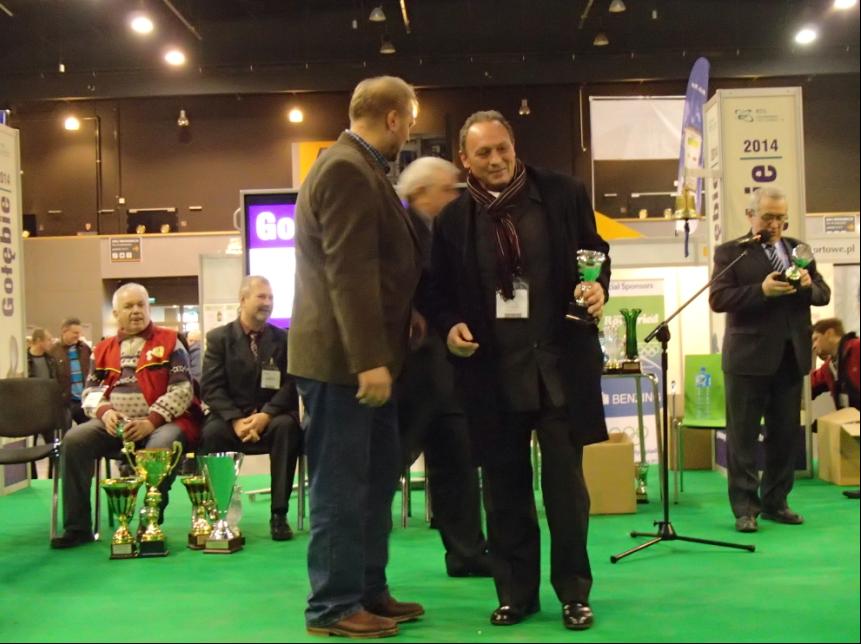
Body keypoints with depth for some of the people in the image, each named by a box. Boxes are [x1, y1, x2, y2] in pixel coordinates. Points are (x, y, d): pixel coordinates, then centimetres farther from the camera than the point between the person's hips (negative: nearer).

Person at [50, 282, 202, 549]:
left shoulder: (169, 342, 3)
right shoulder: (104, 349, 15)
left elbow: (182, 390, -5)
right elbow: (91, 389, 14)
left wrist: (151, 421, -17)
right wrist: (104, 412, -9)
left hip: (162, 421, -4)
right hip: (115, 423, 4)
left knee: (161, 446, -37)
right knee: (75, 439, -21)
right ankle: (77, 527, -14)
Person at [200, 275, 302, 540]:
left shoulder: (283, 338, 7)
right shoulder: (219, 337, 5)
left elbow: (291, 384, -2)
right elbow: (211, 387, -4)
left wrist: (266, 415, -19)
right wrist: (236, 420, -20)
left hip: (271, 416, 1)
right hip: (231, 416, 0)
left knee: (287, 426, -33)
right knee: (211, 431, -33)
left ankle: (279, 514, -28)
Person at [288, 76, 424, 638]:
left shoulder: (360, 169, 16)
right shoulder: (347, 171, -17)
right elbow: (349, 272, -24)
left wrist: (410, 315, 18)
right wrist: (370, 359, -25)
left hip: (363, 355, 11)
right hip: (343, 358, -11)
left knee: (377, 478, 15)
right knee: (342, 486, -2)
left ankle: (369, 591, 26)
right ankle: (334, 607, 9)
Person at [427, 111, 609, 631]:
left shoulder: (563, 194, 0)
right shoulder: (453, 218, 4)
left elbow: (596, 252, 8)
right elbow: (441, 290, 10)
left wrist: (598, 288, -12)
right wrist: (450, 326, -9)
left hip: (560, 360, -1)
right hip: (492, 367, 2)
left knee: (565, 479, 4)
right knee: (504, 484, 9)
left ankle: (574, 592, 17)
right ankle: (516, 592, 22)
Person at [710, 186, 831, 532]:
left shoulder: (799, 248, 14)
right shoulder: (730, 252, -1)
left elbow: (823, 295, 13)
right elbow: (717, 299, -11)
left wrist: (809, 285, -10)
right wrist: (762, 290, -23)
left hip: (791, 356, 5)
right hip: (749, 357, -5)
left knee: (786, 435, 9)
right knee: (743, 437, 0)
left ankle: (775, 502, 20)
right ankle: (745, 507, 6)